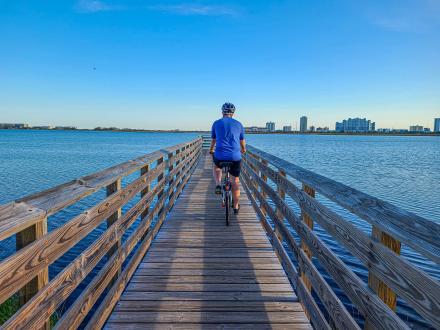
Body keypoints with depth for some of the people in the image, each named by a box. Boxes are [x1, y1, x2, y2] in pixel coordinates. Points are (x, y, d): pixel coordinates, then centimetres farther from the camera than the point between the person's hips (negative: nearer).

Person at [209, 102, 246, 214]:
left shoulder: (216, 123, 7)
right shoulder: (238, 124, 9)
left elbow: (213, 140, 21)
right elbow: (242, 141, 22)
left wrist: (211, 150, 42)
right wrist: (243, 149, 45)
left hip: (220, 156, 0)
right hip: (235, 157, 1)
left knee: (216, 166, 34)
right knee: (235, 181, 14)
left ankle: (218, 185, 11)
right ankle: (236, 206, 22)